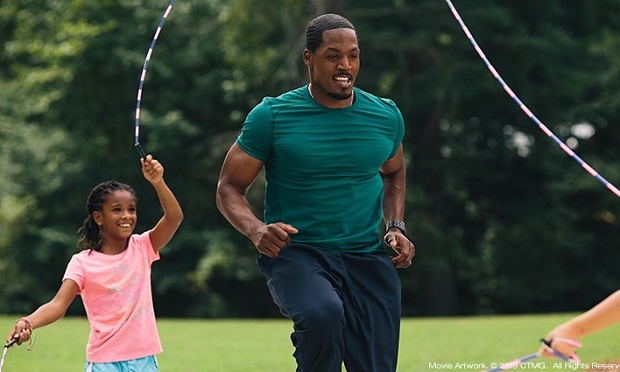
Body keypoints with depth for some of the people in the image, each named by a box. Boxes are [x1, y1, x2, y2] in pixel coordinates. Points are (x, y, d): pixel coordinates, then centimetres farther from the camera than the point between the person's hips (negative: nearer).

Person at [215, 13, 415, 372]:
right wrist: (257, 230, -18)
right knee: (324, 314, -36)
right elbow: (230, 187, 2)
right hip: (296, 253, -4)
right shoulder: (272, 116, -4)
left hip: (367, 258, 4)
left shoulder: (386, 116, 7)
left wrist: (396, 227, 9)